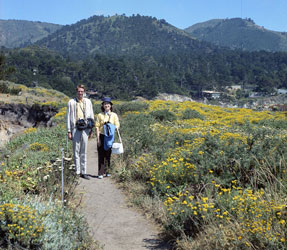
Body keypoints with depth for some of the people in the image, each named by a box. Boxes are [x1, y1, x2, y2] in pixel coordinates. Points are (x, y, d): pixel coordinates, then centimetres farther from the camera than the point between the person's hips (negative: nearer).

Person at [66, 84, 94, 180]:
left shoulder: (88, 102, 11)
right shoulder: (71, 102, 4)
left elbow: (91, 116, 14)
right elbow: (68, 117, 4)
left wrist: (91, 129, 10)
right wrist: (69, 131, -1)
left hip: (85, 129, 2)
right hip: (76, 128, -2)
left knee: (84, 152, 6)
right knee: (76, 151, 1)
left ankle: (83, 172, 12)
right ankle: (77, 172, 8)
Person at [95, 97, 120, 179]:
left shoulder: (114, 115, 7)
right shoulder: (100, 115, 4)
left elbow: (117, 125, 5)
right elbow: (97, 127, 1)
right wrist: (98, 138, -6)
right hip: (102, 136, -1)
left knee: (108, 154, 6)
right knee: (101, 155, -2)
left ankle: (107, 171, 17)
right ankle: (101, 173, 0)